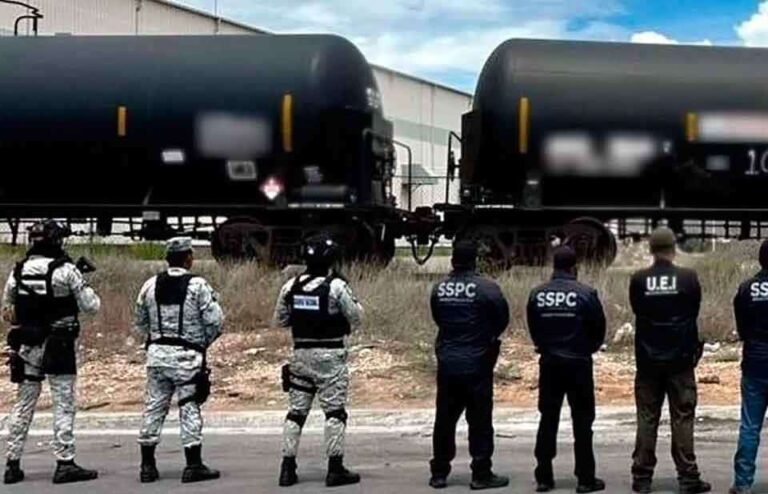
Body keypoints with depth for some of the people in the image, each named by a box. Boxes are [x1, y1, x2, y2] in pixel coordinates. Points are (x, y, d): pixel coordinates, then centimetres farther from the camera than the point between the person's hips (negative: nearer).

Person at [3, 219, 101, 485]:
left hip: (27, 346, 5)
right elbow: (90, 306, -7)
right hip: (59, 347, -5)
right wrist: (85, 287, 10)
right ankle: (65, 464, 0)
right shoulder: (65, 270, -11)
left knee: (23, 405, 11)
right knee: (64, 405, 1)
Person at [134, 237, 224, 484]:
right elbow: (215, 321, -10)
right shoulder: (198, 285, -10)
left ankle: (148, 465, 14)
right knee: (190, 407, 1)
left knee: (154, 406, 10)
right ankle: (194, 465, 2)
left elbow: (141, 322, 12)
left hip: (157, 353, 5)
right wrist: (204, 342, 8)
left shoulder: (150, 285, 5)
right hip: (186, 355, -5)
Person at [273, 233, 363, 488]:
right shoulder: (336, 286, -13)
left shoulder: (291, 286, 2)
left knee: (297, 410, 11)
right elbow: (356, 317, -6)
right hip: (331, 355, -4)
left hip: (301, 353, 5)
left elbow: (279, 320, 10)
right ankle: (335, 469, 4)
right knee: (334, 411, 3)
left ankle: (288, 468, 11)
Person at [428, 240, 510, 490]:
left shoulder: (439, 289, 2)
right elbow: (502, 319, -3)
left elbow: (437, 319, 8)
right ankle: (482, 474, 5)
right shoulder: (487, 288, -12)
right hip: (477, 363, -4)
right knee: (479, 420, 3)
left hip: (446, 362, 4)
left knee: (445, 418, 11)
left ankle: (439, 472, 16)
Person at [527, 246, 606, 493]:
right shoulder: (585, 293, -12)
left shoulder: (537, 294, -1)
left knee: (548, 420, 10)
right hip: (578, 363, -3)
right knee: (582, 421, 4)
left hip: (548, 362, 3)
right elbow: (599, 328, -4)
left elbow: (533, 328, 6)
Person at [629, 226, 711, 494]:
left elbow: (636, 311, 4)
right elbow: (695, 312, 2)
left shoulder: (638, 280, -8)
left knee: (646, 419, 8)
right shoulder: (688, 278, -9)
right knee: (682, 418, 5)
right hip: (680, 359, -1)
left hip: (648, 359, 1)